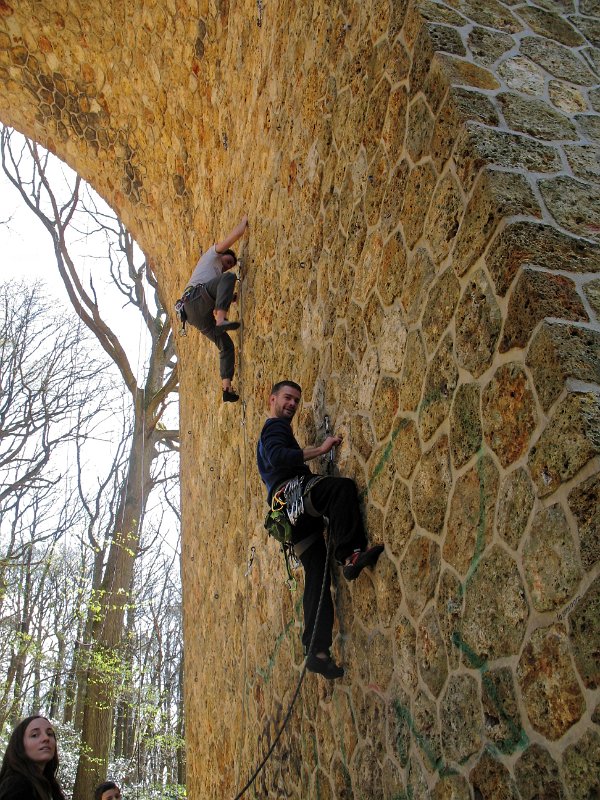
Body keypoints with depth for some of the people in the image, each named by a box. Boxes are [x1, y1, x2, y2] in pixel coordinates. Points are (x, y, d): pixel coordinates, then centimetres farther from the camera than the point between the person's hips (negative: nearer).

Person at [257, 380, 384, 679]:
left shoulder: (270, 432, 36)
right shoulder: (276, 426, 6)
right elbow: (277, 457, -16)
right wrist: (320, 449, -22)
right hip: (290, 492, -9)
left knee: (317, 577, 0)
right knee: (342, 486, -32)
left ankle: (316, 651, -6)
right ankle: (350, 555, -40)